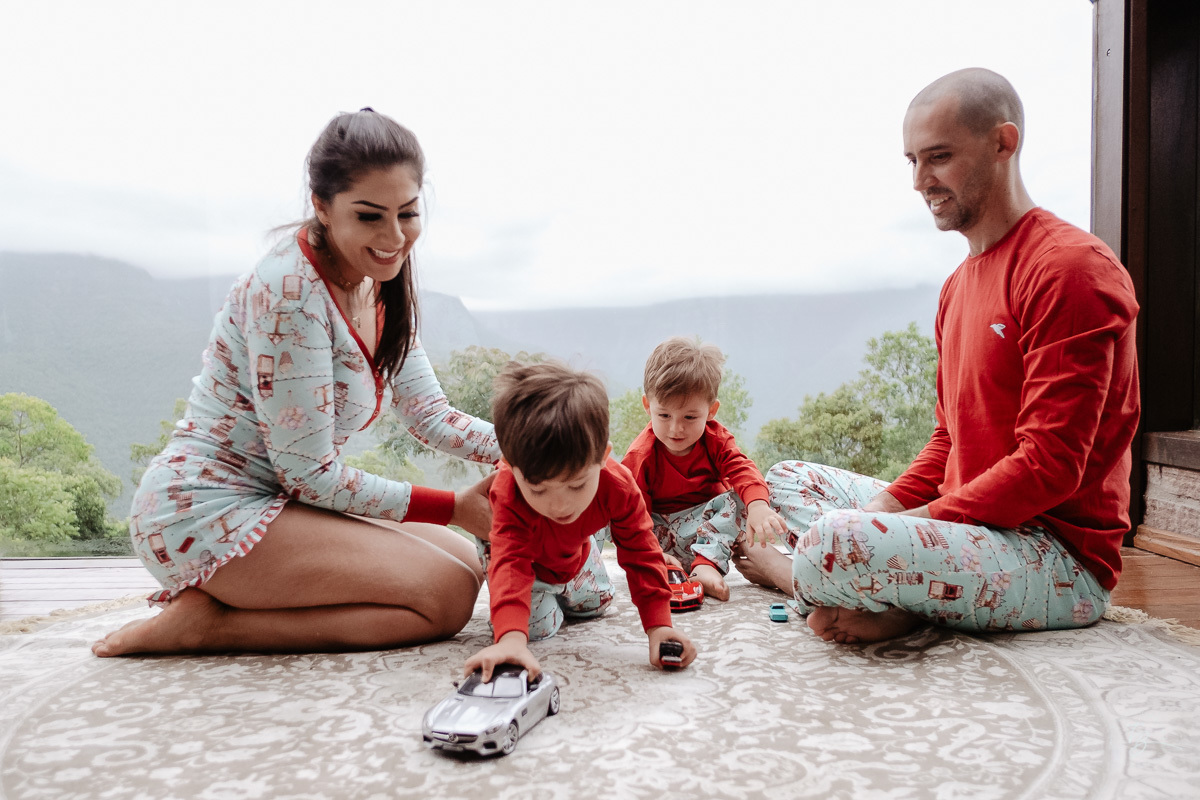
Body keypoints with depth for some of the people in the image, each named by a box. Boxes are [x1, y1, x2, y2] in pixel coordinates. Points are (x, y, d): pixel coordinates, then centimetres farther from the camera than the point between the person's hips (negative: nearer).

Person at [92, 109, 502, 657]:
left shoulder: (379, 288, 5)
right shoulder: (290, 291, -23)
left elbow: (430, 415, 8)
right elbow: (307, 473, -21)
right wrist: (452, 508, -17)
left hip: (275, 503, 9)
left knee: (467, 561, 5)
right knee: (447, 596, -16)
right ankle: (205, 623, -10)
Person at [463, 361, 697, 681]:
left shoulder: (618, 486, -39)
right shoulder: (510, 496, -49)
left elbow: (641, 555, -30)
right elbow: (510, 563, -59)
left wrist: (658, 624, -37)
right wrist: (512, 638, -76)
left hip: (574, 554, 4)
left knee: (595, 604, 21)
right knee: (536, 624, -13)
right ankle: (542, 593, 19)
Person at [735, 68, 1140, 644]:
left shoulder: (1070, 268, -14)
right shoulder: (960, 284, 16)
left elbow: (1049, 467, -21)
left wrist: (890, 526, -20)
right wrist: (880, 509, 0)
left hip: (1062, 558, -9)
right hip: (973, 526, 10)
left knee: (835, 541, -34)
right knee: (787, 479, 13)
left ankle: (785, 571, 2)